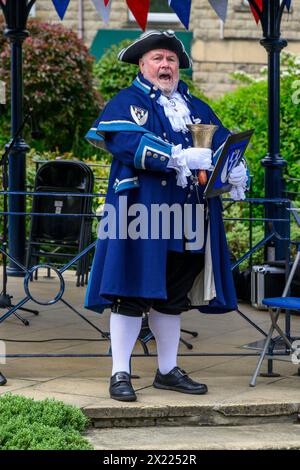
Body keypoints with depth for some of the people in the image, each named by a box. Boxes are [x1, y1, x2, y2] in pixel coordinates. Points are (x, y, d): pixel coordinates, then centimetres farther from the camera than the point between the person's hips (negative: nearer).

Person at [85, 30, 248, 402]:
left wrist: (235, 170, -9)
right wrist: (178, 158, -26)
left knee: (173, 297, 12)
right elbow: (127, 142, -18)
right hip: (141, 214, -6)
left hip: (187, 223, 6)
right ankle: (120, 374, -2)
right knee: (132, 294, -7)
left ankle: (168, 371, 22)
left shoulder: (196, 108, 20)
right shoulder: (128, 103, 0)